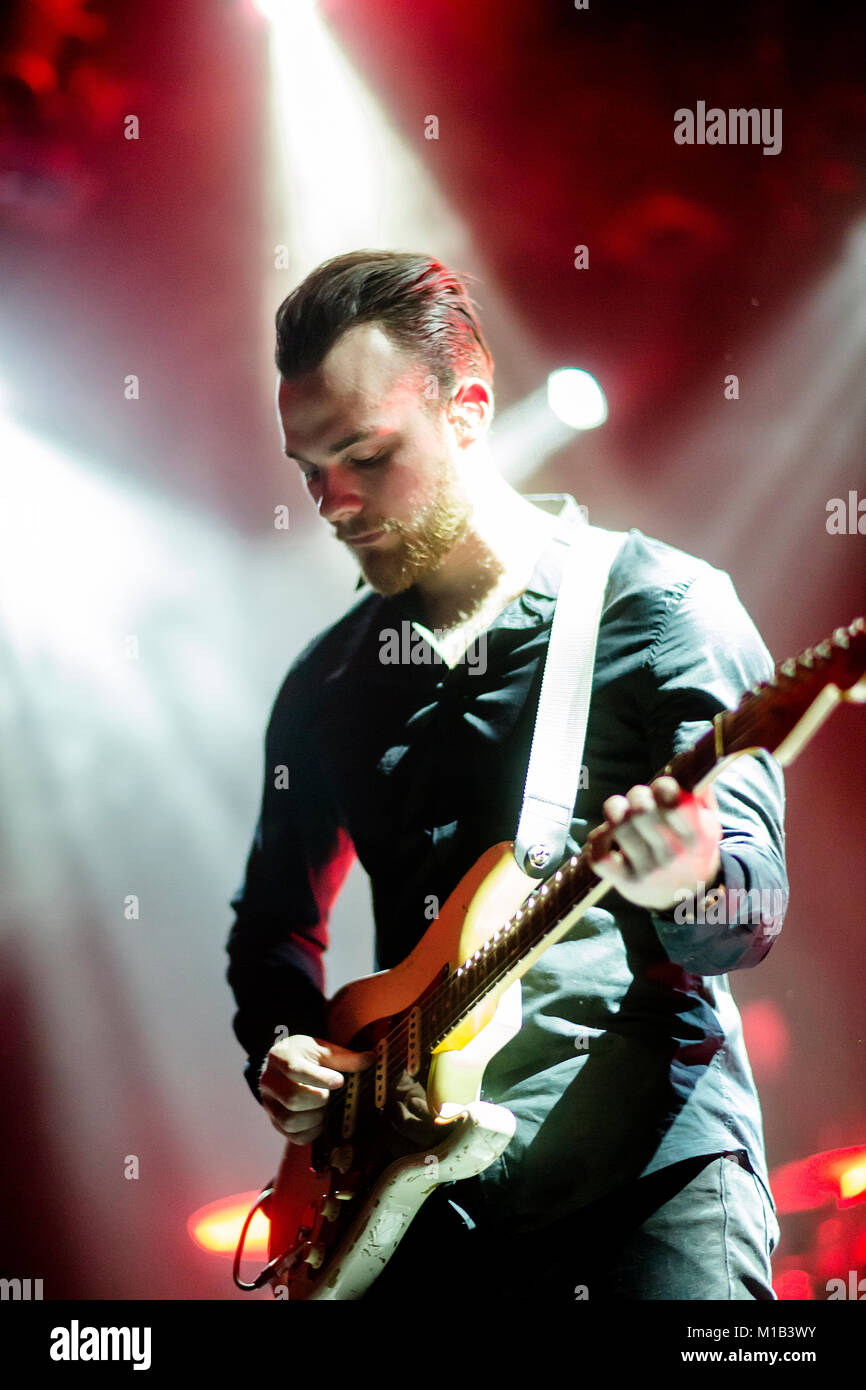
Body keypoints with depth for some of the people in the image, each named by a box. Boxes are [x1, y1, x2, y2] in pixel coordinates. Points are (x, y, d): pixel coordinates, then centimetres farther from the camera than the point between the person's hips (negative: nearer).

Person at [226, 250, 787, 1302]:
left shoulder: (662, 605, -3)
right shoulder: (325, 682, 12)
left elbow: (751, 916, -9)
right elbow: (275, 915, 22)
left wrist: (693, 876, -32)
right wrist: (282, 1052, 3)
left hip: (652, 1173, -4)